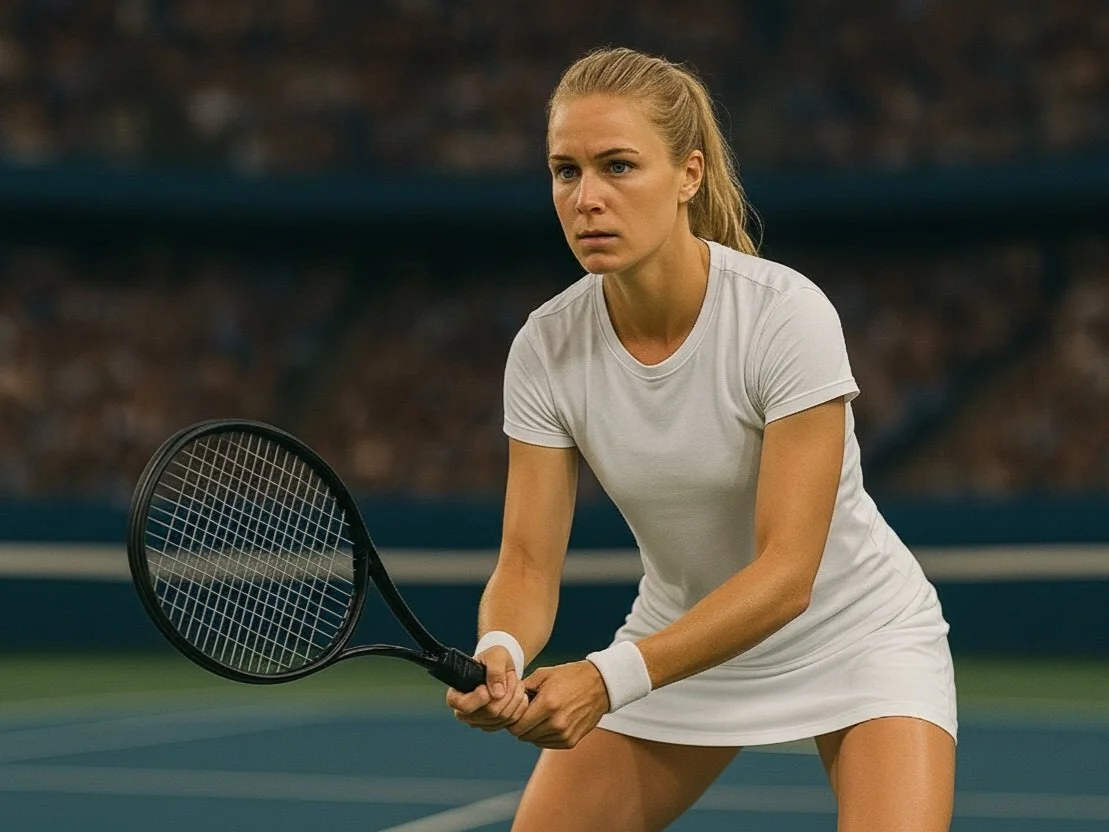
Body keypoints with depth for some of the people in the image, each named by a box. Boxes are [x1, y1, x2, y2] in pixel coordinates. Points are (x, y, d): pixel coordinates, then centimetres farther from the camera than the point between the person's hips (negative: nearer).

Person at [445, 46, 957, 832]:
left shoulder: (786, 315, -27)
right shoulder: (547, 348, -15)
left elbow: (786, 574, -30)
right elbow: (528, 561, -14)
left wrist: (610, 677, -39)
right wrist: (498, 654, -37)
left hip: (853, 630, -4)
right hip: (681, 642, 4)